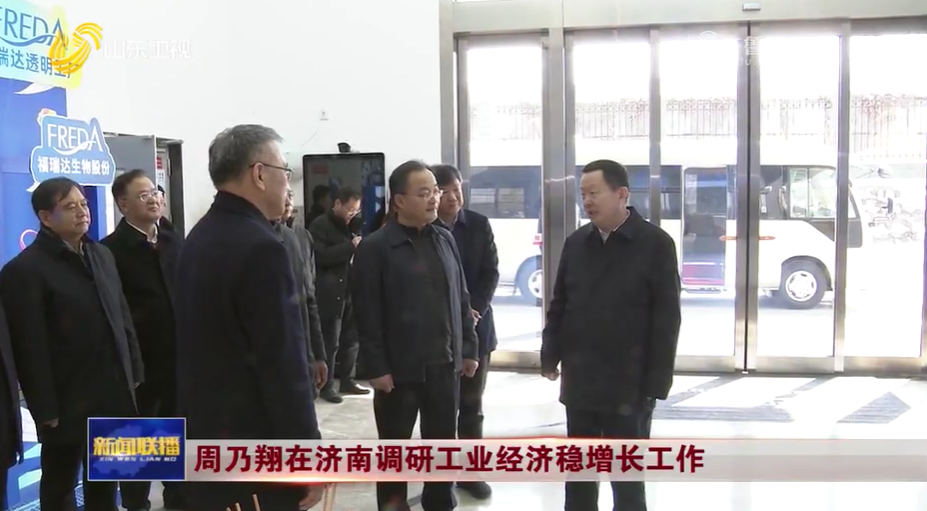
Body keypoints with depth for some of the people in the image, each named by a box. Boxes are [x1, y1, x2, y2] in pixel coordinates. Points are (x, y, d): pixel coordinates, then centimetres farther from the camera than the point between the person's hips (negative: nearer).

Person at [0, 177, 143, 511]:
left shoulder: (102, 255, 10)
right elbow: (31, 348, -15)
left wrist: (133, 371, 11)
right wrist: (45, 409, -16)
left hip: (112, 395, 6)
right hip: (67, 404, -6)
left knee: (105, 481, 18)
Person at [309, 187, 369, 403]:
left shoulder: (348, 226, 18)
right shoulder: (320, 225, -5)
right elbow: (320, 257, -17)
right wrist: (350, 246, -18)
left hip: (349, 291, 7)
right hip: (330, 294, -7)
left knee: (351, 339, 10)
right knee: (330, 342, -3)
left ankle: (347, 380, 21)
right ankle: (327, 386, 7)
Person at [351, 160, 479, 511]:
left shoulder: (445, 240, 7)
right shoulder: (375, 248, -9)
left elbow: (460, 299, 12)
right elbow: (367, 314, -11)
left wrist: (469, 348, 9)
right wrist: (377, 367, -13)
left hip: (444, 364, 5)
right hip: (399, 368, -4)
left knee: (442, 443, 14)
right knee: (394, 447, 10)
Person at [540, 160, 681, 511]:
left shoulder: (656, 244, -8)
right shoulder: (576, 242, 6)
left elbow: (666, 318, -9)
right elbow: (559, 305, 12)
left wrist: (656, 383, -12)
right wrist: (550, 356, 5)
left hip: (629, 387, -5)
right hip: (579, 383, 5)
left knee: (627, 477, 7)